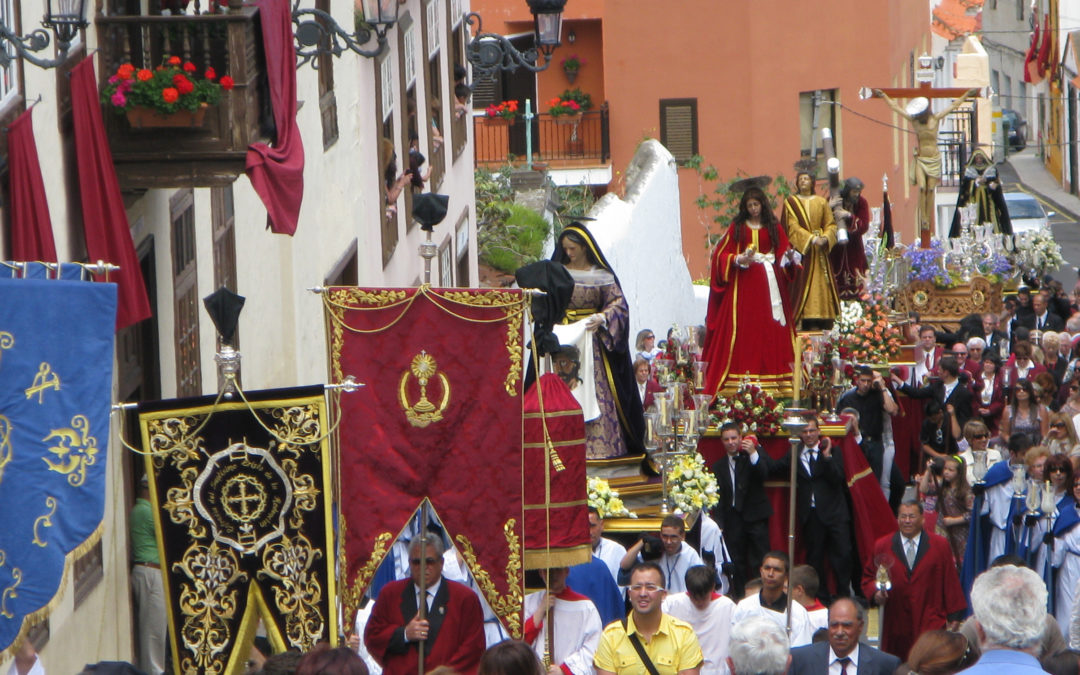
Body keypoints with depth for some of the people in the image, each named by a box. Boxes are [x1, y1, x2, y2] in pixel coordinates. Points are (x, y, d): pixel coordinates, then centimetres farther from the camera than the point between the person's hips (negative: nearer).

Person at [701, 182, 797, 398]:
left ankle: (772, 377, -3)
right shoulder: (737, 227, 6)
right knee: (742, 329, -7)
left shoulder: (773, 227, 10)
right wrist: (739, 260, -15)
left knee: (769, 330, -2)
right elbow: (722, 254, 2)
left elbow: (783, 252, 8)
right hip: (744, 284, -1)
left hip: (769, 281, 1)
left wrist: (788, 258, -13)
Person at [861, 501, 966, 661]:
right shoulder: (881, 546, 10)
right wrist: (875, 592, -7)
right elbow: (868, 577, 15)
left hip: (931, 624, -1)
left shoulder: (940, 546, 8)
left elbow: (950, 582, 7)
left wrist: (954, 616, 3)